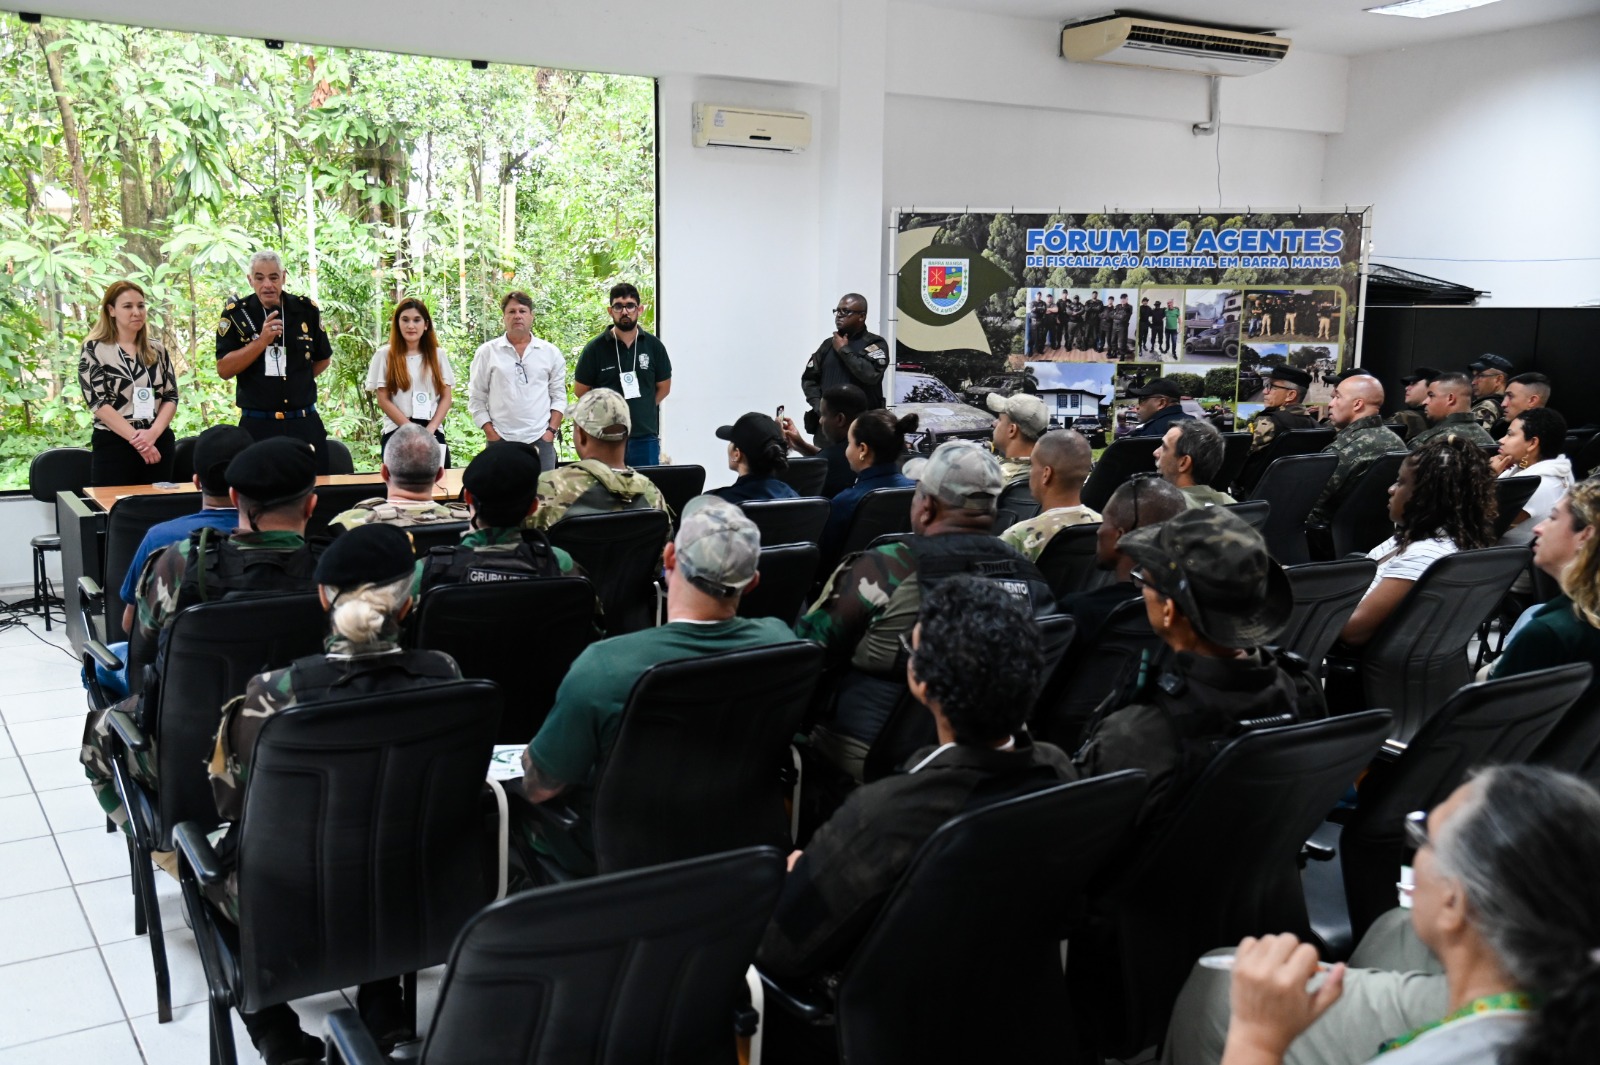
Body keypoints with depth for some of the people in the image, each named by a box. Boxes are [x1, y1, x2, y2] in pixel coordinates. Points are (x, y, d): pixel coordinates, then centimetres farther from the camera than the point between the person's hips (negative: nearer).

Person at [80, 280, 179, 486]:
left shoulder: (158, 351, 11)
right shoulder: (94, 350, 0)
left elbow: (171, 397, 6)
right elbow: (98, 402, -8)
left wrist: (153, 432, -11)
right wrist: (135, 438, -15)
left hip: (159, 443, 4)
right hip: (113, 445, -4)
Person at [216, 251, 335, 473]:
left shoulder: (307, 310, 4)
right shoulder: (235, 314, -2)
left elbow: (323, 358, 18)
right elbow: (224, 370, -8)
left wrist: (297, 383, 9)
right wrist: (262, 341, -17)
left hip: (305, 424, 2)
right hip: (257, 425, -2)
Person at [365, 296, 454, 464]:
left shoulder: (438, 355, 10)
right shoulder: (384, 355, 4)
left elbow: (446, 397, 7)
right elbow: (383, 400, -1)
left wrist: (429, 429, -7)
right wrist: (413, 430, -10)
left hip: (433, 434, 2)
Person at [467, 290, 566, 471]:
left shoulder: (550, 352, 8)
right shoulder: (487, 352, 5)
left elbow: (559, 396, 9)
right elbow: (476, 398, 6)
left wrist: (552, 430, -1)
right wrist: (490, 433, -3)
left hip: (541, 440, 1)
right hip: (501, 441, -1)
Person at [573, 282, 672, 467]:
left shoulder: (654, 346, 3)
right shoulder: (595, 348, -2)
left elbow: (664, 386, 14)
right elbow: (580, 390, 6)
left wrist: (641, 409, 8)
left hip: (645, 439, 2)